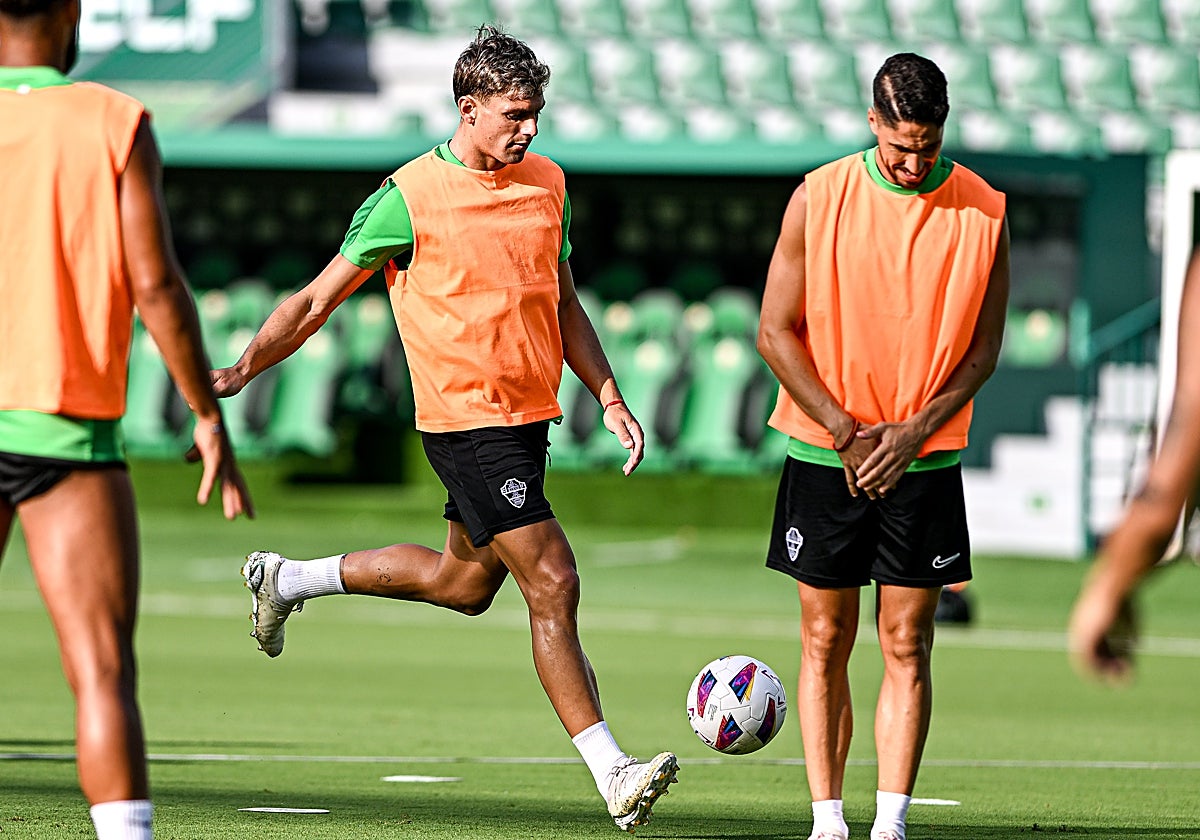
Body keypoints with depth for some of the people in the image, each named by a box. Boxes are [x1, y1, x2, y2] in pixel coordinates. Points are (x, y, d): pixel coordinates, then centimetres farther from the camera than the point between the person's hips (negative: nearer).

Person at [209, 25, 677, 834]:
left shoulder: (547, 183, 9)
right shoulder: (410, 197, -10)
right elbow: (319, 298, -3)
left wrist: (611, 399, 10)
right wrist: (241, 371, -8)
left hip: (528, 415, 8)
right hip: (467, 422, -8)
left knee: (465, 582, 20)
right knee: (553, 583, -13)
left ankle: (291, 579, 37)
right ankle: (612, 775, -12)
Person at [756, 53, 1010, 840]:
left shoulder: (983, 212, -2)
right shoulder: (818, 199, -4)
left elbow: (983, 349, 2)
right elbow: (777, 333, -1)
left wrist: (911, 433, -9)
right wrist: (846, 431, -9)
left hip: (925, 461, 0)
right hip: (824, 453, 0)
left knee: (908, 647, -1)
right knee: (824, 642, 2)